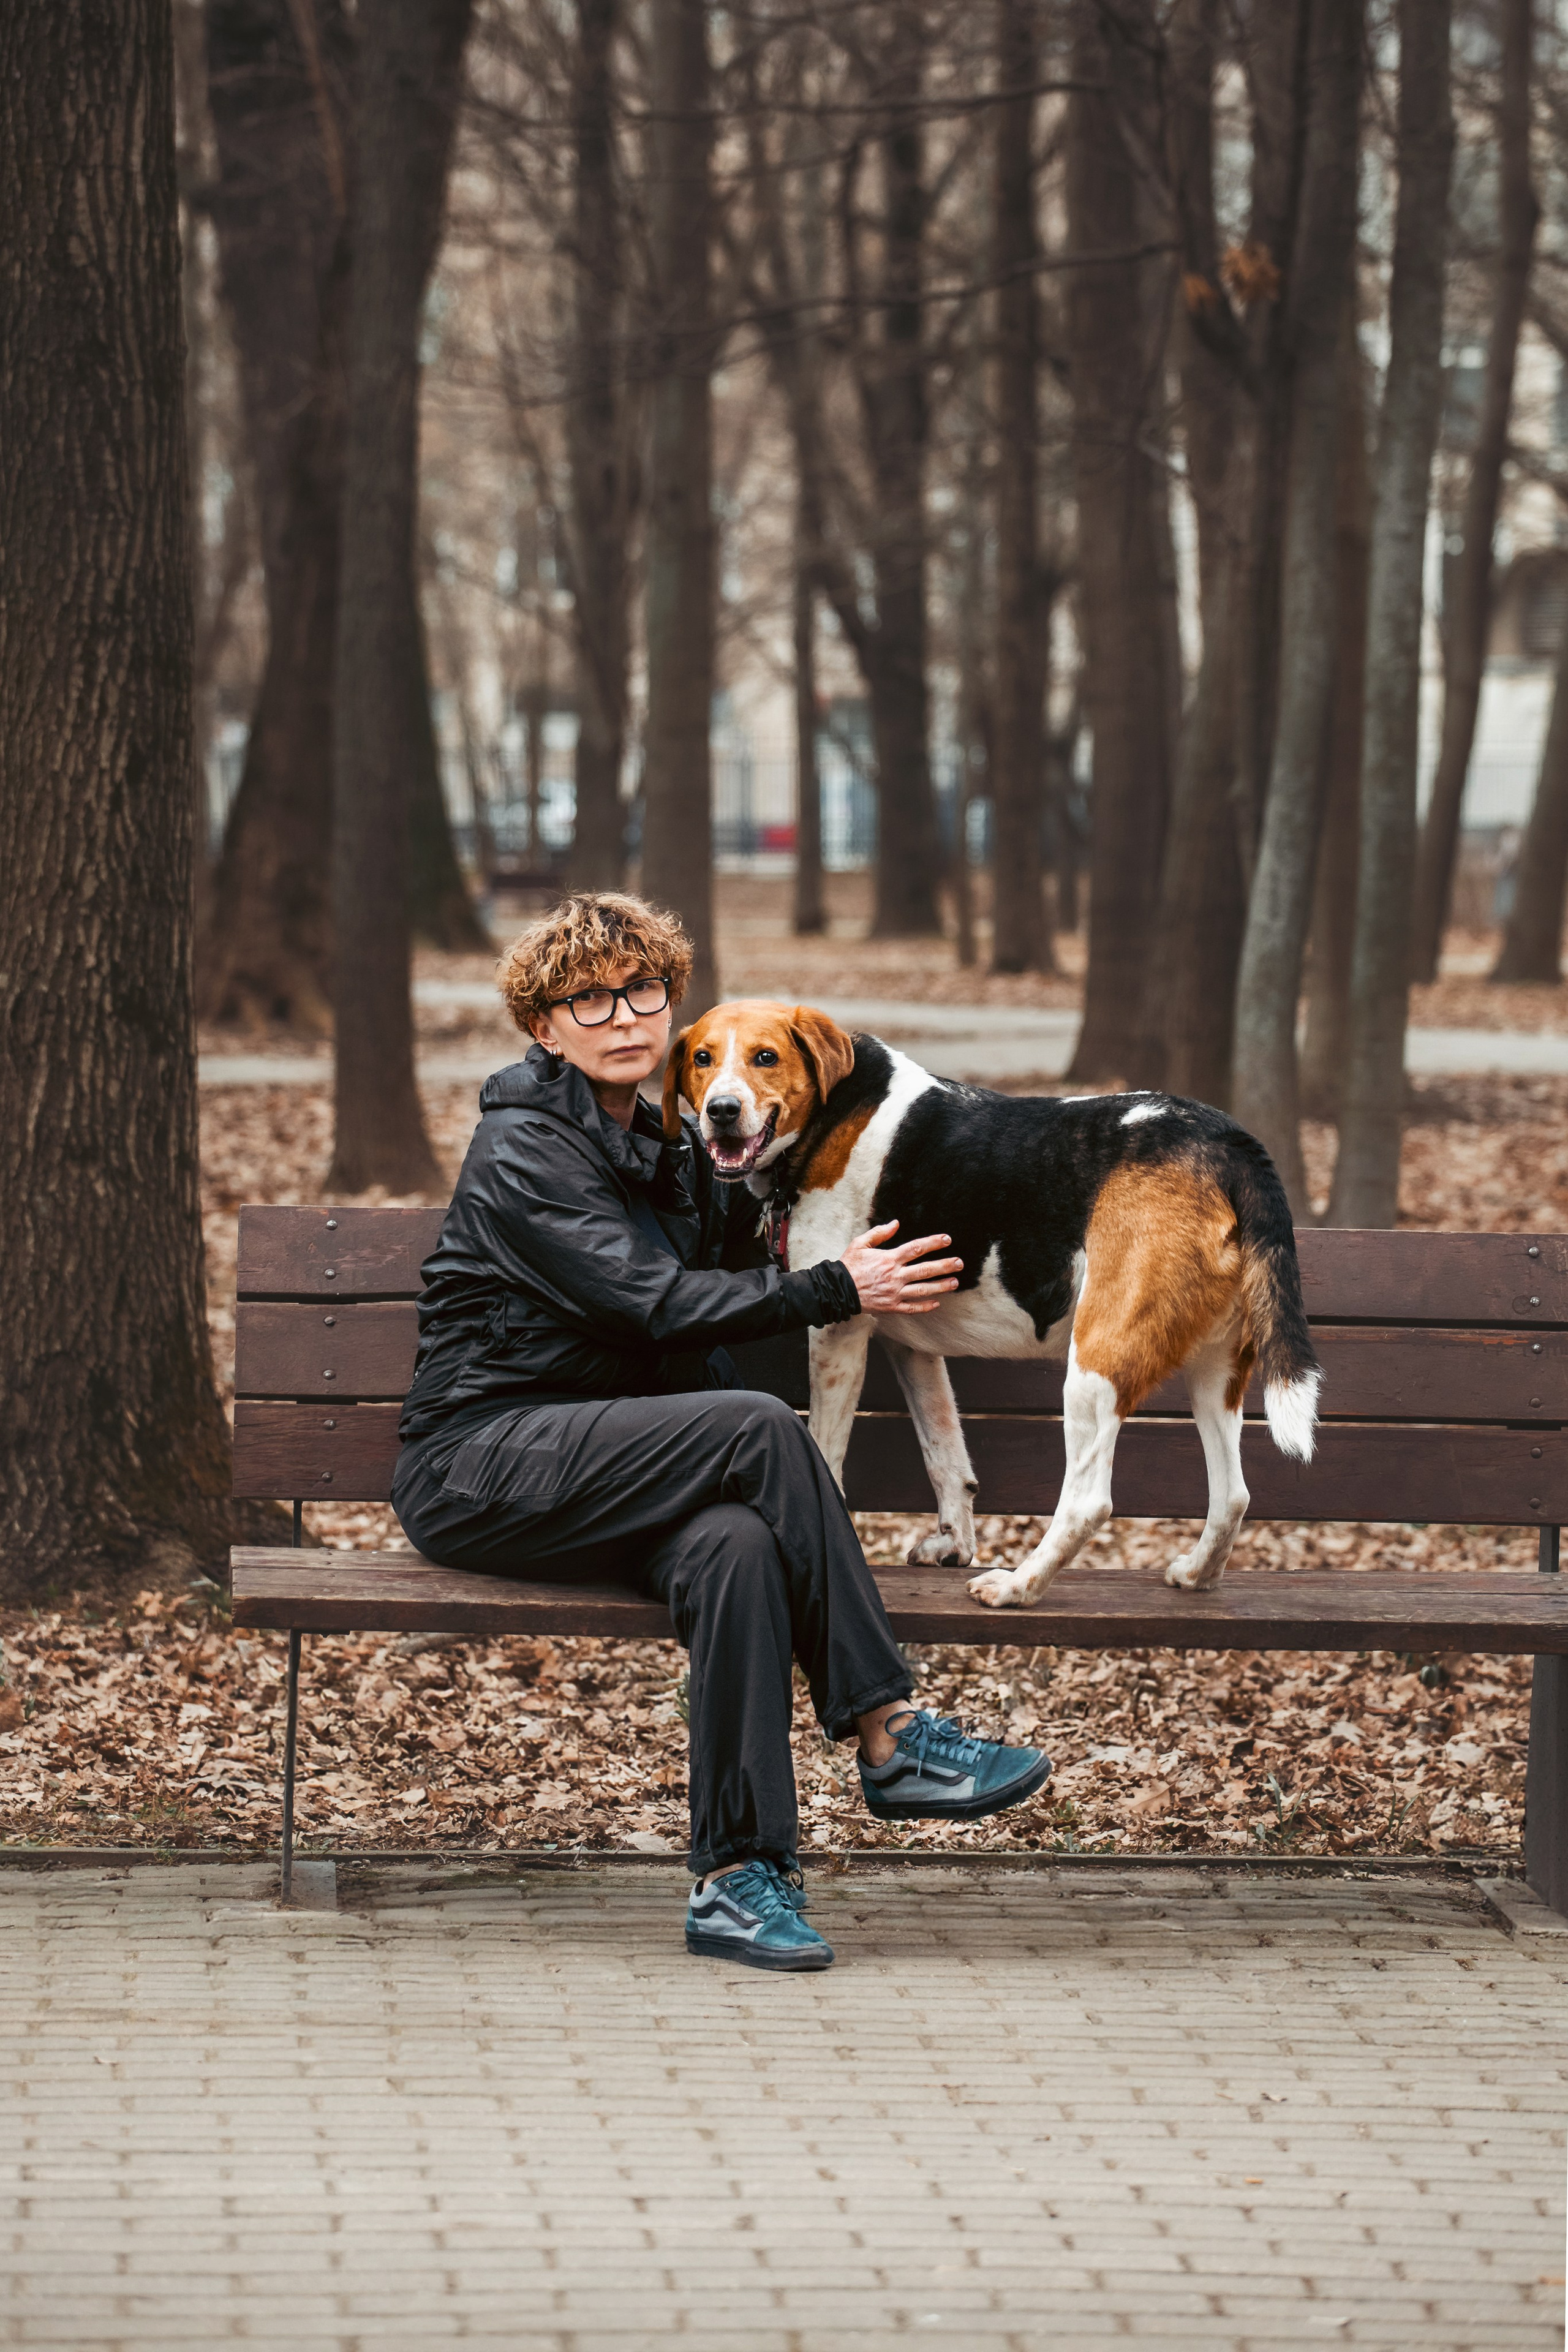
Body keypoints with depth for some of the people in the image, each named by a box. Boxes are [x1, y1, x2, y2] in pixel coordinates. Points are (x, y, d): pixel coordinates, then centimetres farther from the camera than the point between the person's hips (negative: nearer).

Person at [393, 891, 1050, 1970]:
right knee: (760, 1427, -29)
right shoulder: (524, 1149, -9)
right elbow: (654, 1304, -18)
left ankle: (737, 1878, -36)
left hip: (605, 1468, 6)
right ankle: (891, 1737, -25)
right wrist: (838, 1289, -16)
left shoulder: (674, 1152, 17)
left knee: (736, 1546, -31)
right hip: (482, 1467, -6)